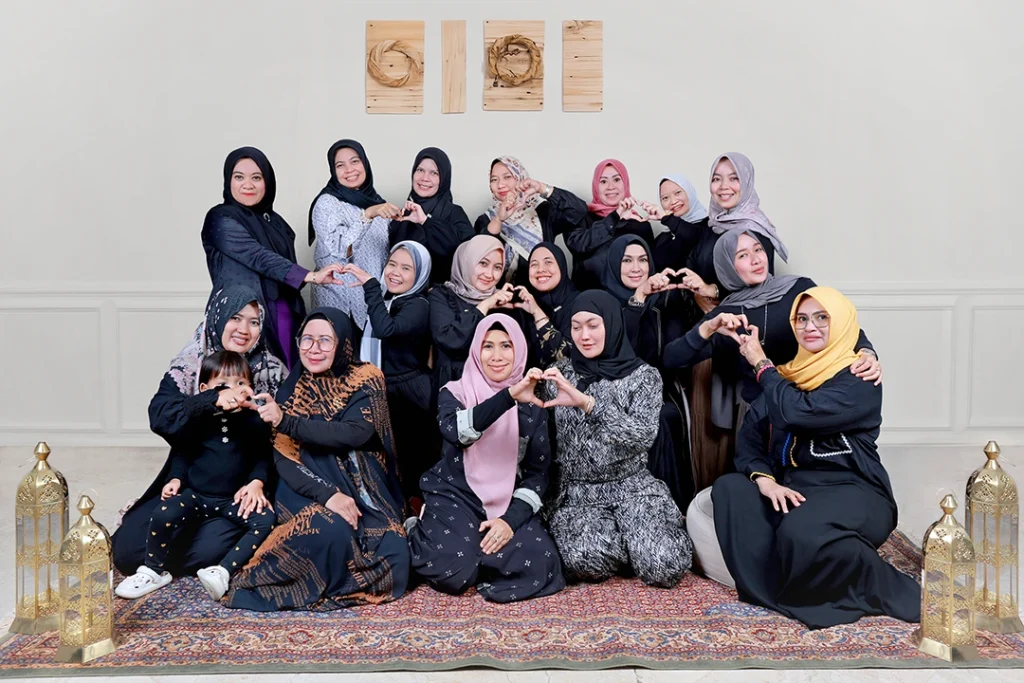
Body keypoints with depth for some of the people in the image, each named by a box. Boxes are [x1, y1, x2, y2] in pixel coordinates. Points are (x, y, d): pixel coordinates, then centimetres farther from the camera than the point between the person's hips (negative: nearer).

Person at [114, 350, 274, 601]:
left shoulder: (253, 421, -2)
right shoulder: (198, 419, -1)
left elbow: (263, 456, 6)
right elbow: (182, 453, 11)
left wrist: (256, 482, -9)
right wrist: (175, 478, -4)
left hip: (234, 498, 0)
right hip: (194, 494, 0)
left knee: (265, 520, -23)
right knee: (165, 514, -26)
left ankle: (223, 571, -17)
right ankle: (154, 571, -2)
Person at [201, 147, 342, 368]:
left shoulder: (273, 220, 14)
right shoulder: (222, 221, -7)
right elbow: (259, 258, -20)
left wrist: (299, 322, 16)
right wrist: (310, 276, -32)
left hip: (284, 320, 6)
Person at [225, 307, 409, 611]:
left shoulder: (366, 381, -2)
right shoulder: (291, 391, 3)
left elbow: (356, 433, -20)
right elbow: (283, 460, -5)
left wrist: (286, 422, -25)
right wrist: (327, 494, -22)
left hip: (364, 492, 1)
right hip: (311, 492, -1)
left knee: (393, 561, -21)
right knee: (332, 531, -35)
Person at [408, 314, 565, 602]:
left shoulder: (532, 404, 5)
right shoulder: (455, 392, -1)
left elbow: (539, 472, 3)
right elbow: (455, 431, -26)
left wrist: (511, 519, -13)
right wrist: (509, 396, -38)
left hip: (508, 503, 2)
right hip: (455, 496, -2)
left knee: (539, 565, -25)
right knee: (454, 572, -27)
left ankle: (477, 557, 2)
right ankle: (417, 532, 5)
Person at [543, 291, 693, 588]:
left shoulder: (643, 375, -2)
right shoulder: (560, 374, 5)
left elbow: (643, 435, -21)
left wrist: (587, 402, -29)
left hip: (631, 486, -1)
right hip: (577, 490, 1)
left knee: (664, 565, -24)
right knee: (587, 558, -30)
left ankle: (643, 540, 12)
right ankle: (638, 544, 5)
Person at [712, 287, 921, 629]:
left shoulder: (860, 379, -6)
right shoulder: (787, 376, 13)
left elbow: (799, 413, -23)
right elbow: (749, 436, 4)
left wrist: (761, 363, -9)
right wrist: (763, 478, -16)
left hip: (852, 492, -6)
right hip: (794, 489, 6)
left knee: (801, 531, -36)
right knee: (730, 488, -21)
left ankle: (890, 591, -11)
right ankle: (785, 585, -17)